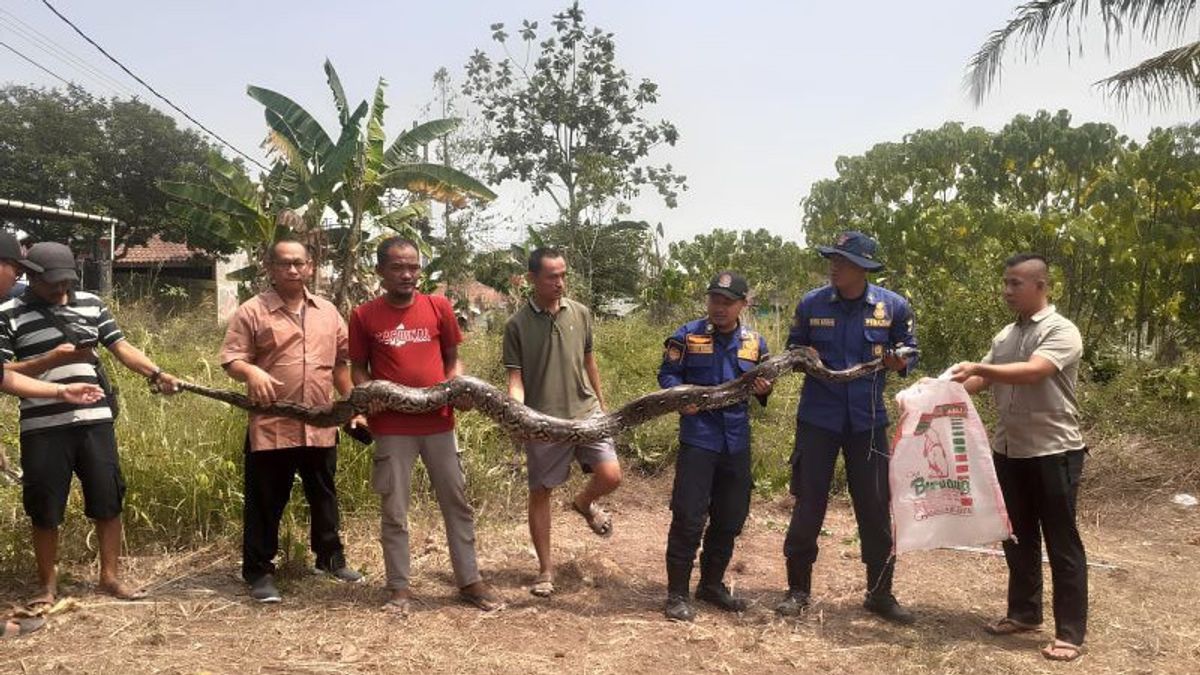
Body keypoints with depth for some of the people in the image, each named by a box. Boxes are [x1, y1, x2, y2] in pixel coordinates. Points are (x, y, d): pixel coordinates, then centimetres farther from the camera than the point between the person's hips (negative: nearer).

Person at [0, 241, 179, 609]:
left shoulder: (90, 304, 9)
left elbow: (121, 347, 7)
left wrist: (156, 374, -7)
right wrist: (52, 359, -18)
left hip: (95, 421, 3)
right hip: (43, 428, -3)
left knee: (109, 499, 8)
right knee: (45, 508, 8)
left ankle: (110, 576, 22)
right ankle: (47, 584, 24)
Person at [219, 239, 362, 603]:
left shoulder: (328, 312, 10)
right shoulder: (252, 311, -4)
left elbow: (341, 362, 15)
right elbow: (231, 359, -7)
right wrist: (252, 372, -29)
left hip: (320, 426, 4)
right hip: (270, 427, -4)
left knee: (324, 497, 17)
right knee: (266, 502, 7)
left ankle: (331, 558, 33)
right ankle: (259, 571, 20)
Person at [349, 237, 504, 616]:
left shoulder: (439, 307, 2)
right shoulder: (364, 316, -1)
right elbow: (358, 368, 8)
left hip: (439, 423, 2)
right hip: (391, 427, -1)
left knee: (457, 503, 9)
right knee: (394, 512, 7)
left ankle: (470, 581, 22)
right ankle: (399, 587, 22)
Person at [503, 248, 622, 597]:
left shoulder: (580, 313, 3)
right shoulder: (517, 324, -6)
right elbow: (515, 378, -6)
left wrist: (601, 405, 19)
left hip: (586, 411, 2)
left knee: (610, 476, -13)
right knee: (540, 492, 6)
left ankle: (584, 503, 24)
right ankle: (545, 567, 23)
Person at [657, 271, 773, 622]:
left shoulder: (755, 342, 8)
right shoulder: (688, 335, -3)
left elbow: (763, 386, 18)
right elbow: (667, 374, -1)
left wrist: (764, 390, -5)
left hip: (737, 443, 5)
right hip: (697, 438, -5)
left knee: (730, 519, 14)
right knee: (689, 517, -5)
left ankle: (712, 583, 32)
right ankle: (677, 593, 8)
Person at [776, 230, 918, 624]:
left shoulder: (893, 306, -3)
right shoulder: (812, 304, -3)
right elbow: (793, 348, 11)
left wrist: (897, 360, -16)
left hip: (867, 420, 0)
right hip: (818, 418, 0)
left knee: (875, 508, 7)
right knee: (808, 505, 5)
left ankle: (880, 592, 24)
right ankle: (798, 589, 19)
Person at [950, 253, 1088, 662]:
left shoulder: (1062, 332, -11)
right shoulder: (1005, 336, 12)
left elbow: (1032, 372, -28)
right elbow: (982, 381, 10)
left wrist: (978, 367, -35)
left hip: (1053, 452, -7)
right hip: (1009, 451, 7)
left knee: (1062, 543, 2)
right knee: (1017, 538, 16)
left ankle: (1070, 632, 12)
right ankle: (1024, 613, 30)